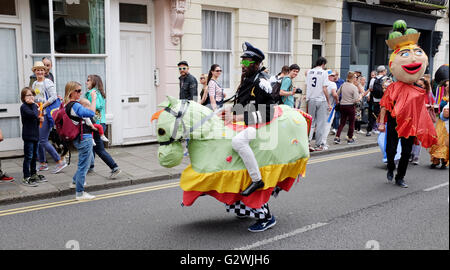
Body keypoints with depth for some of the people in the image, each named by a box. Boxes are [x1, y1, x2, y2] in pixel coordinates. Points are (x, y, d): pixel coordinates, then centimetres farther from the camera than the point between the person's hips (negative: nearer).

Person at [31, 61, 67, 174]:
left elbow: (53, 97, -16)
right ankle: (43, 164, 21)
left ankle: (60, 161, -4)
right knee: (37, 140, 9)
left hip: (46, 114, -8)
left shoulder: (48, 82, -6)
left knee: (43, 140, -12)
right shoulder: (34, 84, 17)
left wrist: (42, 106, -15)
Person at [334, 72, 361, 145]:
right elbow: (356, 100, -18)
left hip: (342, 105, 5)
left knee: (342, 122, 13)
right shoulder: (354, 87, -14)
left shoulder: (343, 85, 1)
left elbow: (337, 94, 9)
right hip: (350, 106, -5)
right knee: (351, 123, 10)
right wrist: (360, 98, 1)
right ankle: (350, 139, 17)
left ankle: (337, 137, 2)